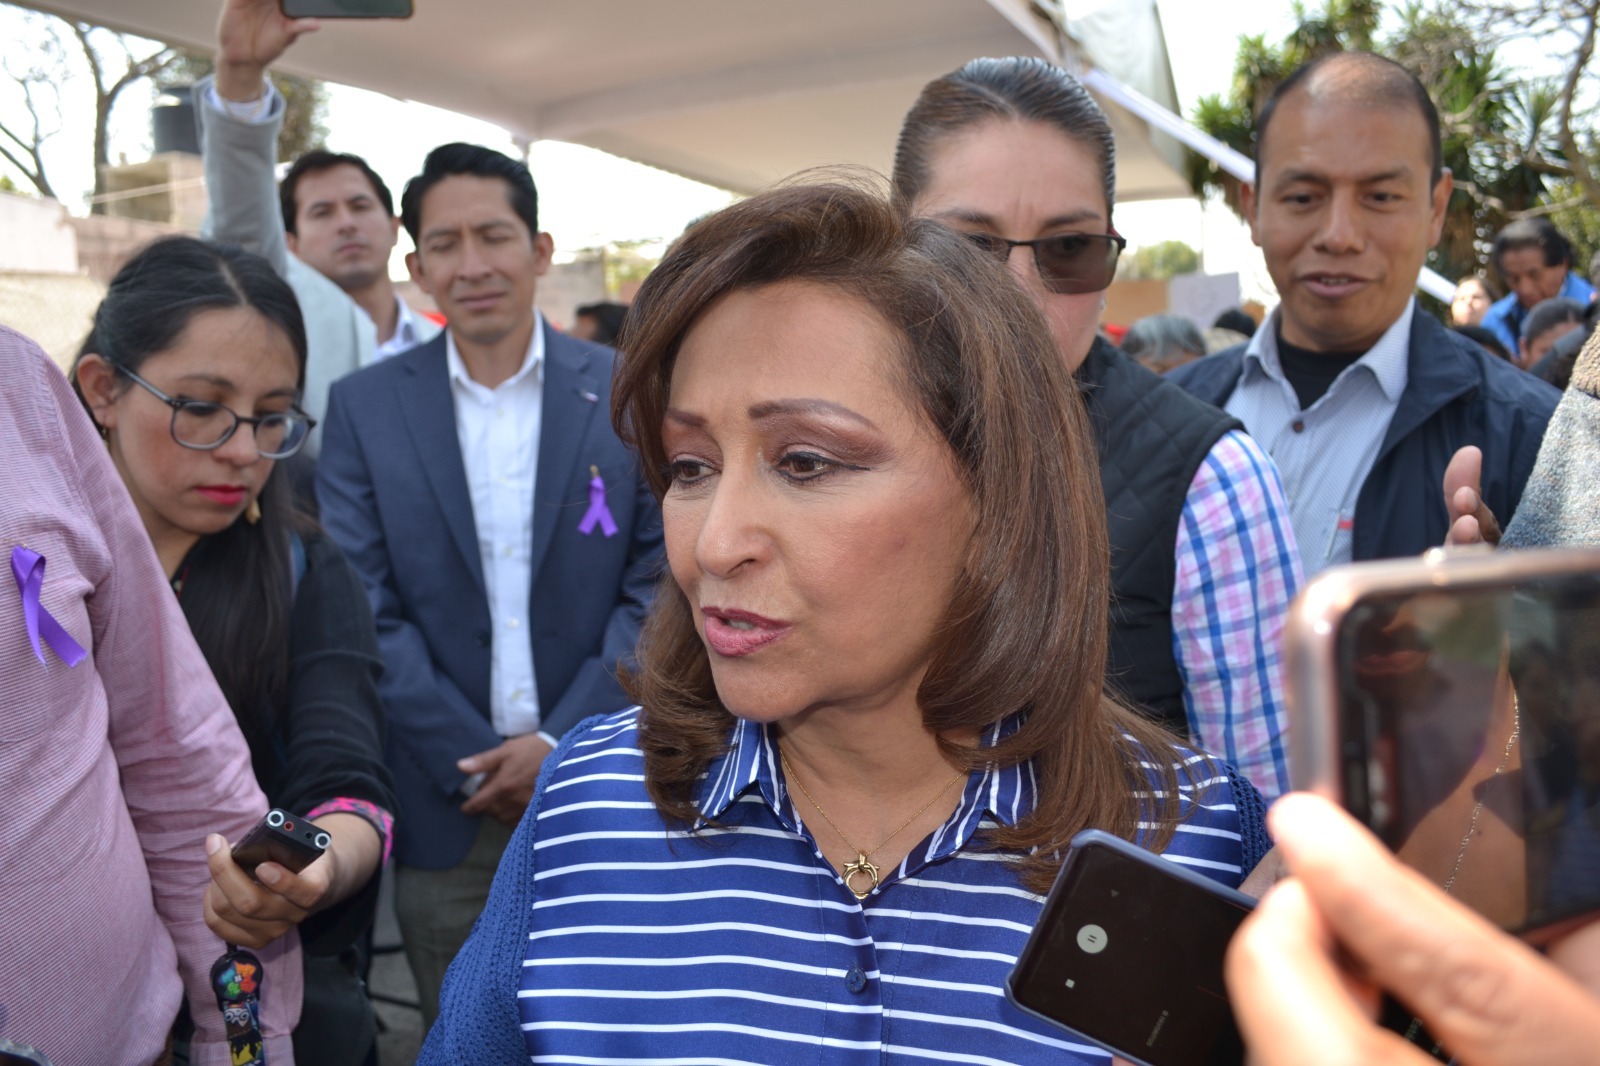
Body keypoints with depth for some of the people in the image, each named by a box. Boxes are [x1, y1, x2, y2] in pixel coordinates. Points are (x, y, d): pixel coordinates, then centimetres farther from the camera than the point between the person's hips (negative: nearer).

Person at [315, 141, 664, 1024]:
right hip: (444, 809, 1)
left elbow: (659, 584, -3)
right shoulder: (363, 408, 1)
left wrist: (563, 742, -11)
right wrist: (475, 762, -10)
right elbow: (364, 608, -3)